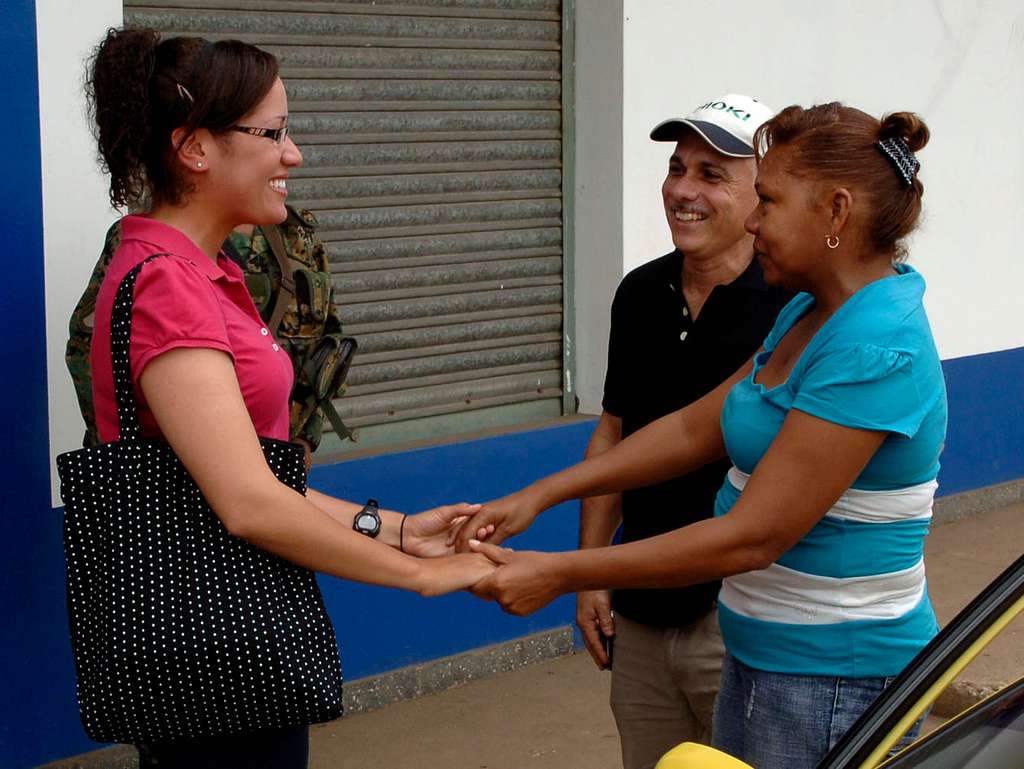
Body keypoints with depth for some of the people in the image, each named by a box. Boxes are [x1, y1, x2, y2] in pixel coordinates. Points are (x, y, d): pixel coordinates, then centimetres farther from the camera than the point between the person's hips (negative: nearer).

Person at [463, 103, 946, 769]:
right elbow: (700, 426, 10)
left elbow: (753, 536, -25)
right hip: (765, 656, 9)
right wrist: (541, 495, 2)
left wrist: (560, 574, -22)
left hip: (831, 681, -9)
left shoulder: (875, 350, -24)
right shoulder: (808, 314, 8)